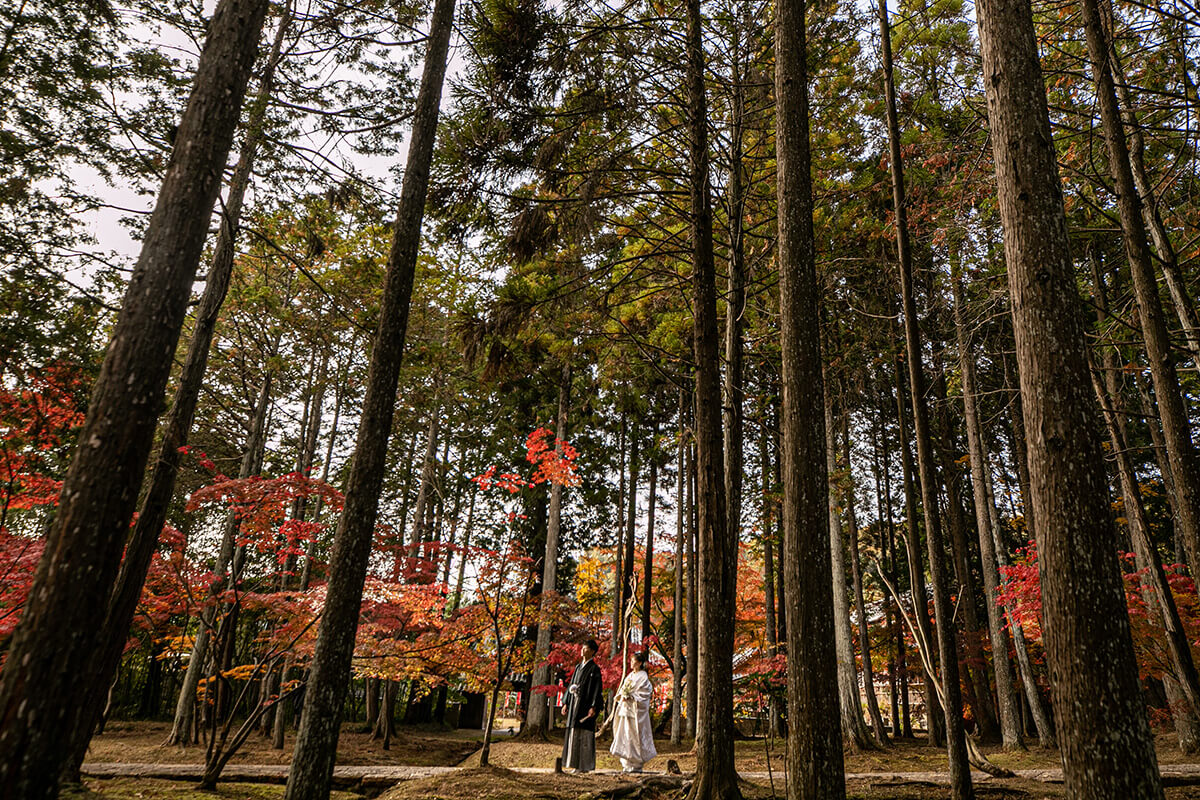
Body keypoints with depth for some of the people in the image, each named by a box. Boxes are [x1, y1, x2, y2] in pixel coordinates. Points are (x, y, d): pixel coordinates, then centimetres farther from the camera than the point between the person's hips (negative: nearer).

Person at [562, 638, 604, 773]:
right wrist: (567, 703, 14)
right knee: (574, 733, 8)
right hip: (575, 703, 8)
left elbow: (598, 689, -13)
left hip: (585, 704, -8)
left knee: (584, 734, -5)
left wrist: (593, 707, -20)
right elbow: (572, 685, 18)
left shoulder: (594, 669, -8)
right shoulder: (578, 667, 15)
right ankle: (576, 763, 15)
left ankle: (585, 765, 1)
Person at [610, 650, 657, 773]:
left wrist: (630, 697, -17)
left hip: (636, 710, -8)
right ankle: (627, 764, 15)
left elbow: (644, 694, -14)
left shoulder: (643, 677, -8)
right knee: (625, 736, 8)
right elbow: (623, 689, 19)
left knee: (634, 737, -5)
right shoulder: (631, 675, 15)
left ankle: (636, 765, 3)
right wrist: (622, 695, -1)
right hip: (626, 709, 8)